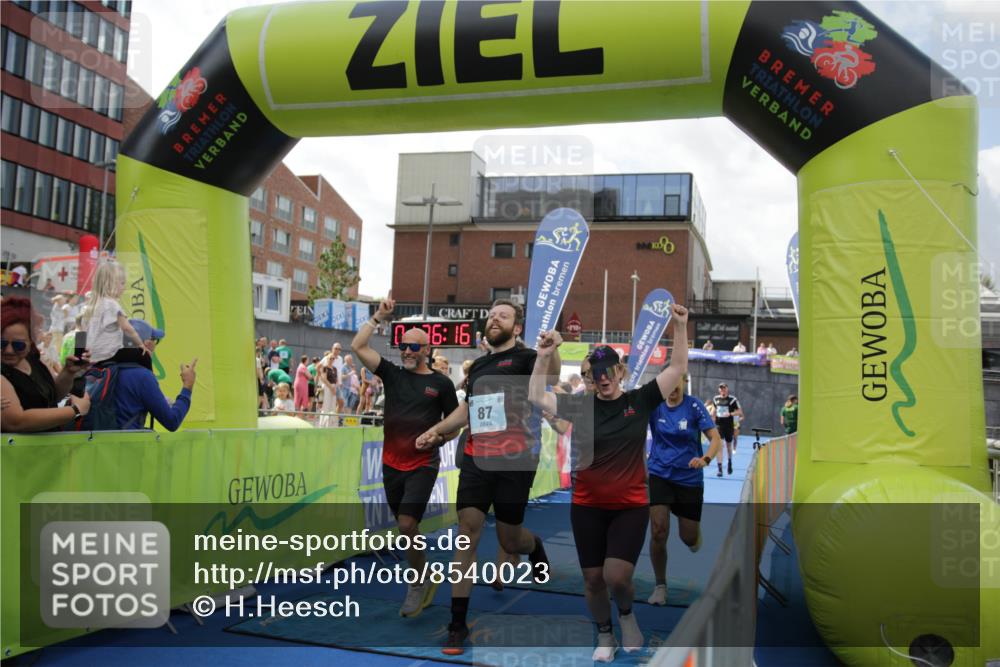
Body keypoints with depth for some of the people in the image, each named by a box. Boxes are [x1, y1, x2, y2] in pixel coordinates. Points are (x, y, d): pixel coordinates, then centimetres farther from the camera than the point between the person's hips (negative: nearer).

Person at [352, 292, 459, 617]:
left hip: (423, 465, -4)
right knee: (406, 527, 13)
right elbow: (357, 346, -3)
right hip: (391, 464, 4)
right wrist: (378, 317, -7)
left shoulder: (441, 383, -2)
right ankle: (424, 580, 31)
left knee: (407, 523, -15)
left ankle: (419, 583, 6)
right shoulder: (392, 373, 4)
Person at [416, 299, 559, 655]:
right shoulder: (478, 365, 14)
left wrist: (551, 348, -50)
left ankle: (535, 546, 45)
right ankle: (458, 625, 5)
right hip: (475, 459, 5)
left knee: (509, 540, 7)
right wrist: (437, 431, 20)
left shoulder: (525, 357, -5)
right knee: (467, 533, -3)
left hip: (515, 462, -5)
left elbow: (550, 380, -30)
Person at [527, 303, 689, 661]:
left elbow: (677, 368, -4)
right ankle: (604, 635, 35)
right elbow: (536, 396, -5)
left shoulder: (640, 401, -2)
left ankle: (627, 614, 22)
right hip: (587, 508, 2)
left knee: (617, 576, -13)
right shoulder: (580, 405, -2)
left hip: (631, 507, -1)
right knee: (593, 579, 9)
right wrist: (542, 357, -15)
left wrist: (680, 326, -13)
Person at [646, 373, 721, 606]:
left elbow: (716, 439, -14)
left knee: (689, 538, 9)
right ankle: (660, 586, 9)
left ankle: (694, 534, 48)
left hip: (689, 478, 0)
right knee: (658, 532, -12)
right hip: (659, 475, 0)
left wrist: (705, 459, -34)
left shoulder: (694, 406, -10)